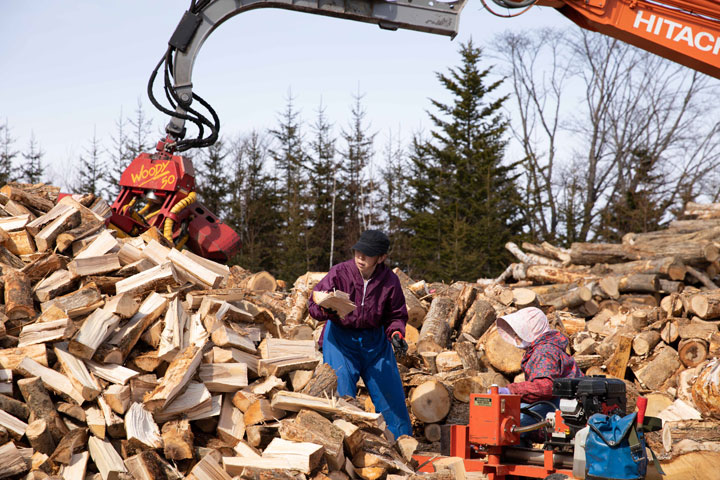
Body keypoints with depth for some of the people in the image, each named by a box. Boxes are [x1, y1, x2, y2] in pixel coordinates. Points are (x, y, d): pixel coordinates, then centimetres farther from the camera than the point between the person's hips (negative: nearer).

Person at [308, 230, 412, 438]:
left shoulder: (390, 281, -10)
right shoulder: (339, 273, -17)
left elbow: (396, 316, 1)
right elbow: (314, 304, -13)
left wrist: (396, 334, -19)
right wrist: (325, 309, -35)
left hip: (375, 341, 2)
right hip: (340, 338, -2)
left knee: (390, 395, 7)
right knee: (341, 393, -8)